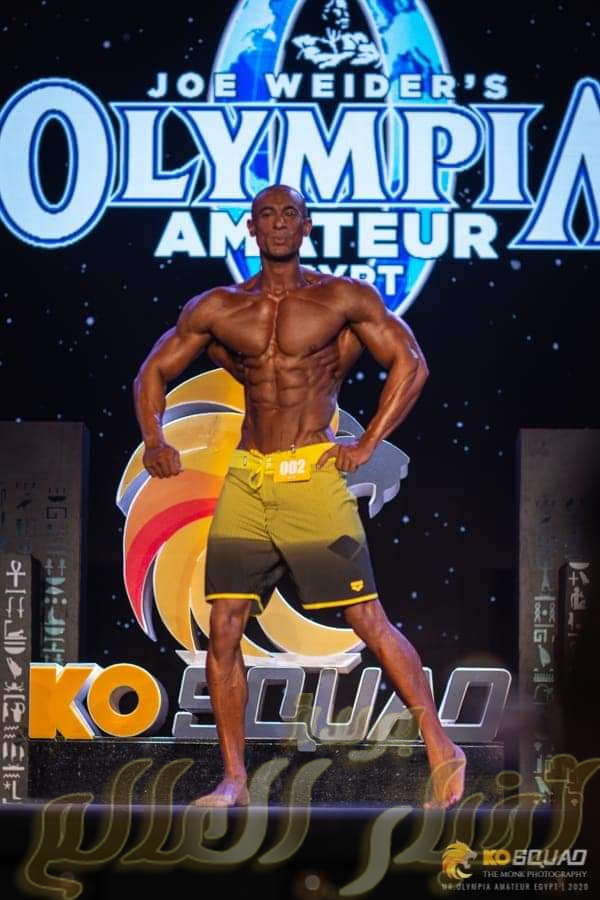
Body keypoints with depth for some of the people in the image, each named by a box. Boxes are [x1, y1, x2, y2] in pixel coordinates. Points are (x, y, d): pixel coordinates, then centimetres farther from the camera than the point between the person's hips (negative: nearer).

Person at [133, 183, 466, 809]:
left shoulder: (343, 298, 1)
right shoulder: (217, 309, 10)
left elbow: (410, 364, 1)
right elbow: (153, 371, 17)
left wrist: (367, 444, -6)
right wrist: (154, 439, 1)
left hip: (312, 475, -4)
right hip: (244, 480, 4)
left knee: (370, 621, -3)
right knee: (223, 630, 2)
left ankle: (442, 753, 11)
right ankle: (234, 781, 14)